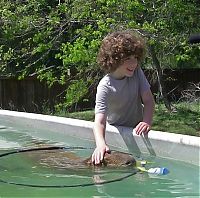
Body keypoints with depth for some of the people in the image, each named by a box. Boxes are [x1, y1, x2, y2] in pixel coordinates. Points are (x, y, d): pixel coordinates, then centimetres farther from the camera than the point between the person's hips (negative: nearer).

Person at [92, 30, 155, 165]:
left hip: (136, 130, 3)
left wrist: (147, 122, -31)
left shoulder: (137, 72, -9)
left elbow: (148, 101, -9)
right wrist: (101, 145, -56)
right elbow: (99, 121, -36)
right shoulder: (105, 87, -25)